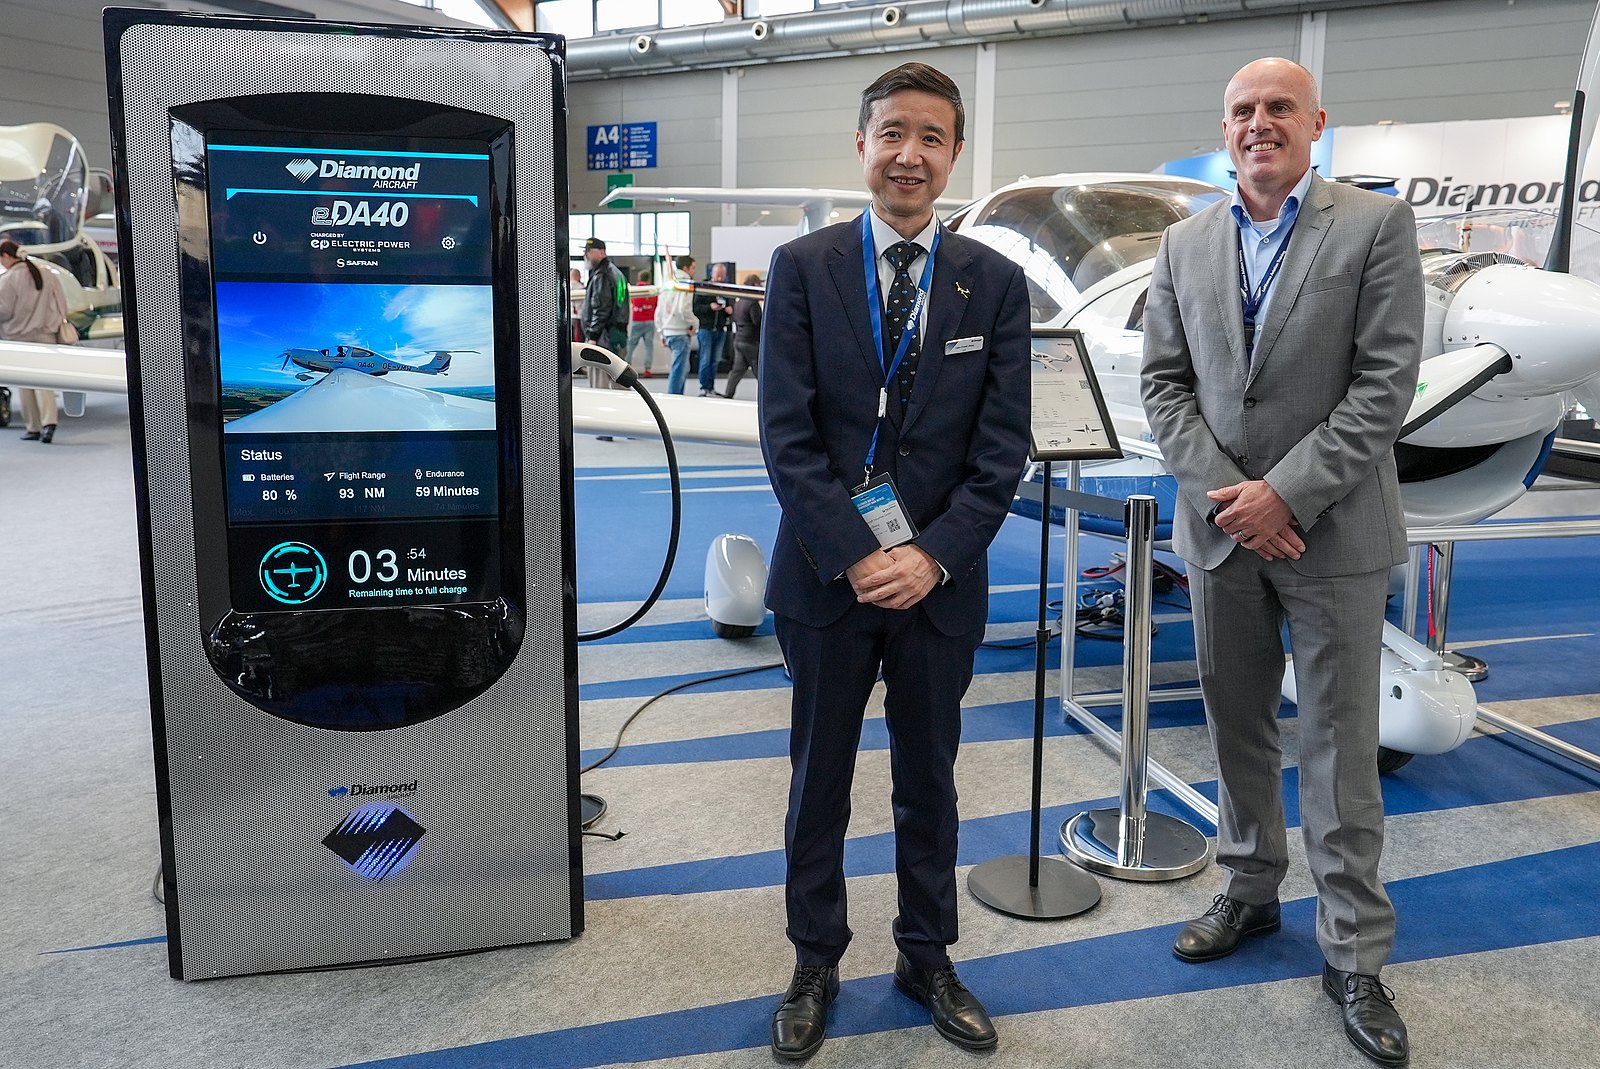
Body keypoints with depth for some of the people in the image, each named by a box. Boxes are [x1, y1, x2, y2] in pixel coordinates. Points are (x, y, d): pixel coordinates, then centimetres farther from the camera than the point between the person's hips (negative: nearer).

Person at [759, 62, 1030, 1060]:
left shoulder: (996, 282, 2)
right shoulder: (803, 267, -2)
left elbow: (1002, 446, -2)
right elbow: (787, 434, -8)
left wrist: (934, 557, -13)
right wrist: (855, 557, -15)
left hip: (941, 580, 1)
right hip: (827, 576, -1)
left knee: (930, 782, 16)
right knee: (819, 785, 13)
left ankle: (928, 958, 36)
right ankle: (816, 967, 32)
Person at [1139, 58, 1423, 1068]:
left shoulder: (1378, 223, -3)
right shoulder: (1186, 242, 8)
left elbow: (1386, 382, -10)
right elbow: (1165, 383, 4)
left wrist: (1287, 493, -17)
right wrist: (1227, 493, -9)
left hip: (1333, 530, -3)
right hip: (1220, 527, 4)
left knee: (1341, 747, 3)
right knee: (1238, 726, 15)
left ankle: (1355, 954, 15)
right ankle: (1251, 891, 33)